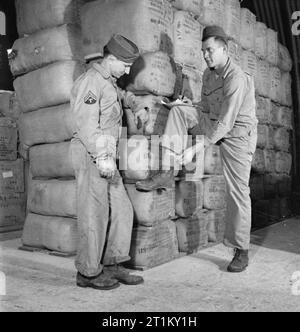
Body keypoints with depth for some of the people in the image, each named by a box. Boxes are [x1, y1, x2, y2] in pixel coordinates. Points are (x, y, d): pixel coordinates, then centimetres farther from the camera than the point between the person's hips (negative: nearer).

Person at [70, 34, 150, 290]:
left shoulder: (108, 81, 20)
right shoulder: (91, 81, -10)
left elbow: (120, 94, 45)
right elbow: (87, 124, -19)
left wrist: (136, 106, 28)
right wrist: (102, 157, -23)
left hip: (105, 155, 10)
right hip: (91, 154, -10)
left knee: (122, 210, 7)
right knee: (94, 214, -5)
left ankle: (112, 265, 15)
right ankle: (88, 273, 6)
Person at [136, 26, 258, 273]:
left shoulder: (237, 79, -23)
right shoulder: (209, 74, 5)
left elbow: (225, 123, -28)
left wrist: (195, 149, -29)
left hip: (238, 134, -7)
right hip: (214, 125, 7)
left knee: (238, 192, -7)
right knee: (178, 112, -11)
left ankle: (242, 251, 7)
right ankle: (167, 173, -17)